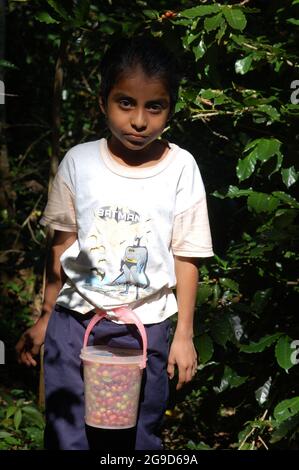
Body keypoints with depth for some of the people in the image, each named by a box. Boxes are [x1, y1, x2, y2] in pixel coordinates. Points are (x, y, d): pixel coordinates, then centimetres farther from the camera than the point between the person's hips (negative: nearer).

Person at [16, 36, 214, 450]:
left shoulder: (181, 168, -6)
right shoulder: (79, 162, -2)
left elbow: (185, 256, -2)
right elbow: (63, 244, 6)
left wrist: (183, 335, -1)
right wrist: (45, 318, 10)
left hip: (145, 327, -1)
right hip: (74, 319, 1)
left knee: (139, 437, 7)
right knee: (66, 435, 5)